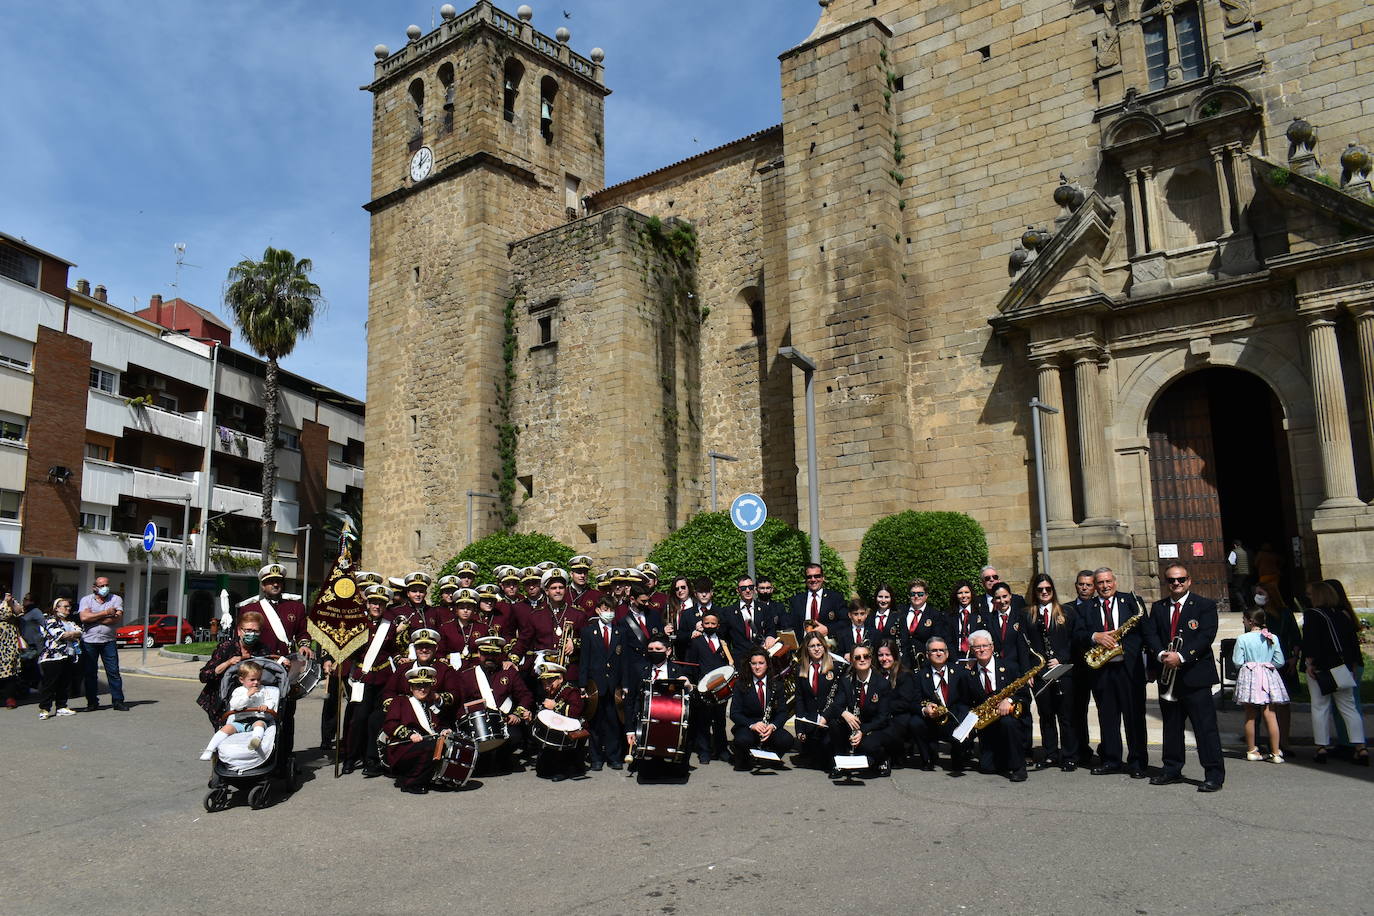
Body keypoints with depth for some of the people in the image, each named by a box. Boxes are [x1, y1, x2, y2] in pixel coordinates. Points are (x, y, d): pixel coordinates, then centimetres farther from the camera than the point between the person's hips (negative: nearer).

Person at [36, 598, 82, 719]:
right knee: (49, 684, -5)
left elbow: (79, 632, 9)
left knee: (65, 684, 7)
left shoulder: (70, 622, 22)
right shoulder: (50, 620, -2)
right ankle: (44, 709, -1)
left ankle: (62, 707, 14)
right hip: (53, 657, -7)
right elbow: (60, 635, -13)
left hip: (70, 658, 7)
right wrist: (73, 635, 2)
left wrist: (68, 634, -8)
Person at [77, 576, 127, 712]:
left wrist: (94, 619, -10)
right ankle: (92, 702, 15)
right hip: (89, 641, 1)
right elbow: (84, 617, -12)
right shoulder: (86, 599, 6)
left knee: (113, 671, -2)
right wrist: (106, 613, -12)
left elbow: (117, 618, -10)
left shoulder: (116, 599, 6)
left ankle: (118, 700, 3)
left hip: (108, 641, 0)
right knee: (89, 673, 6)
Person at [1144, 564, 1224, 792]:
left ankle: (1214, 774, 1)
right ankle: (1172, 769, 22)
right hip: (1167, 676, 5)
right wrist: (1161, 654, -15)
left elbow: (1206, 636, -11)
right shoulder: (1157, 607, 14)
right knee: (1171, 726, 13)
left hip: (1195, 674, -5)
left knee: (1205, 726, -5)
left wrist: (1181, 656, -20)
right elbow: (1149, 634, 4)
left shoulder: (1205, 605, 1)